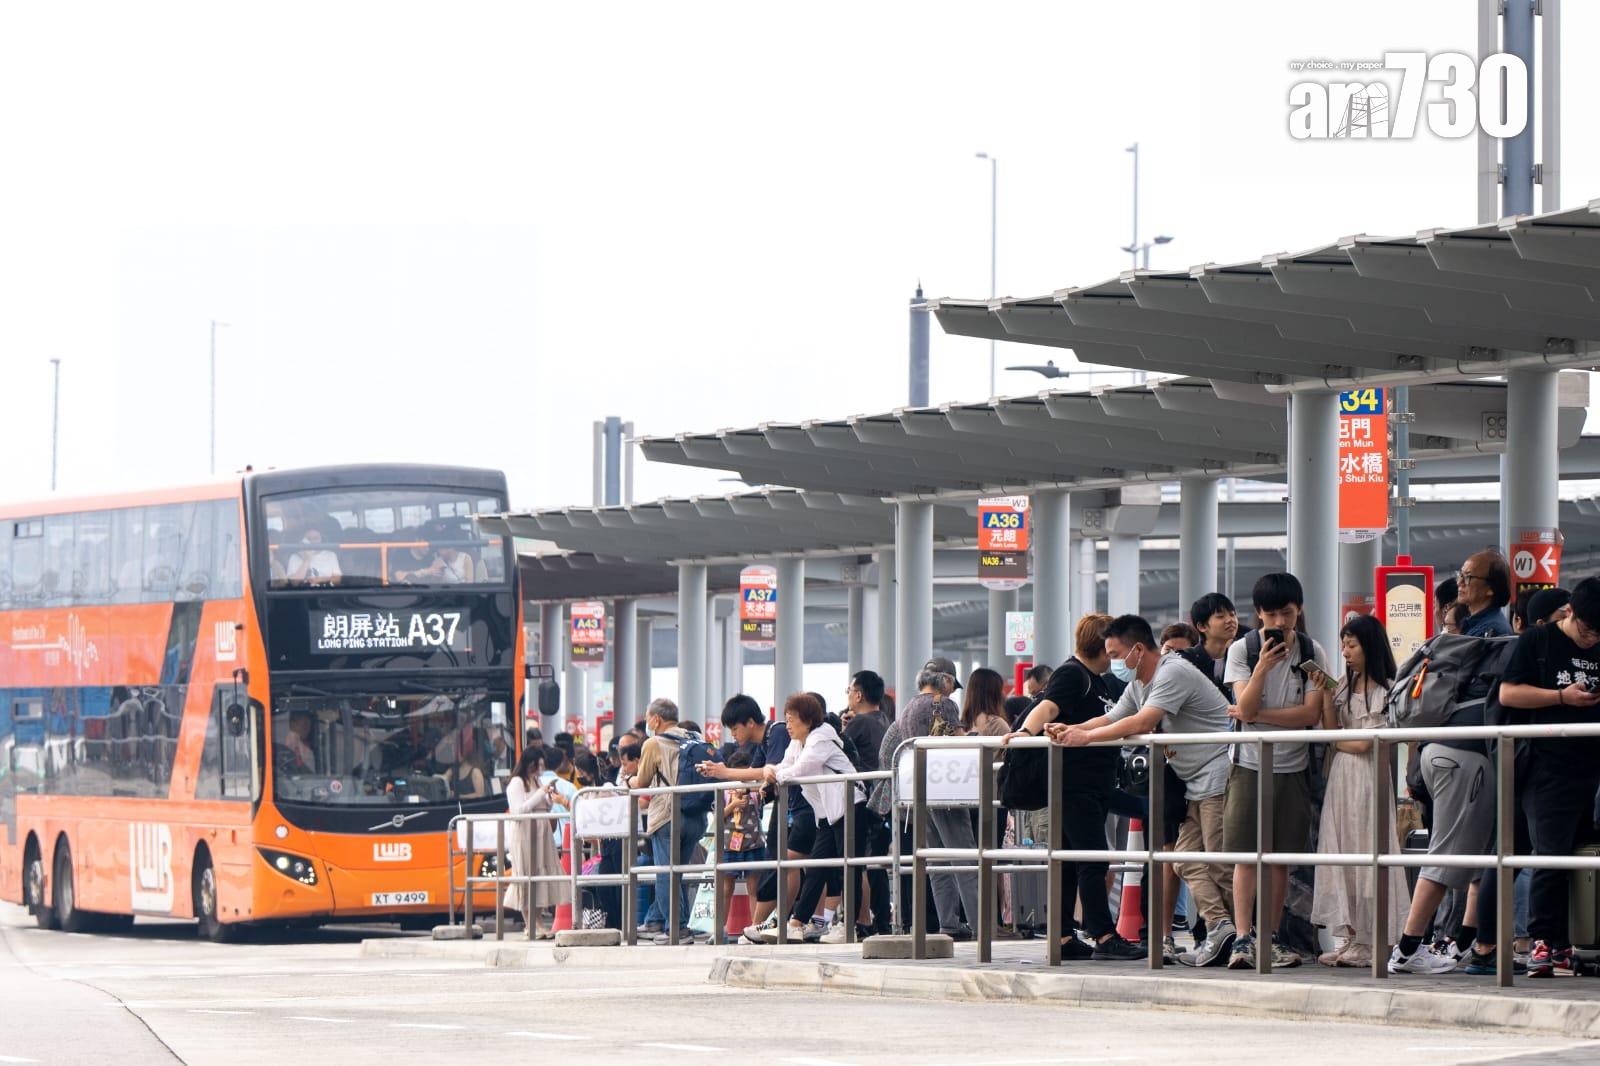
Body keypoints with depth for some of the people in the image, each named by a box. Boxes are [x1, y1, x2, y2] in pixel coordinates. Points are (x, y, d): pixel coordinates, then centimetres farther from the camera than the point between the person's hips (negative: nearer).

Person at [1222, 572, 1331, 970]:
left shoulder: (1312, 653, 1)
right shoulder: (1242, 650, -1)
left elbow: (1311, 713, -8)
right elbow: (1246, 708, -11)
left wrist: (1255, 715, -11)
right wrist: (1263, 666, -23)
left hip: (1293, 766, 1)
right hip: (1250, 763, -1)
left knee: (1281, 856, 5)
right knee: (1246, 853, -8)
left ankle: (1269, 938, 12)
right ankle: (1243, 938, -11)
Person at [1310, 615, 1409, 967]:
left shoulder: (1384, 690, -9)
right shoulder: (1345, 685, 12)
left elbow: (1365, 743, -12)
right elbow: (1332, 731, 6)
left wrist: (1337, 741, 5)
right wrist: (1325, 696, -3)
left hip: (1366, 779, -7)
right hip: (1340, 778, 7)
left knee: (1365, 854, -4)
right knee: (1340, 854, 4)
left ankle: (1369, 941, -1)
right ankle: (1350, 936, 7)